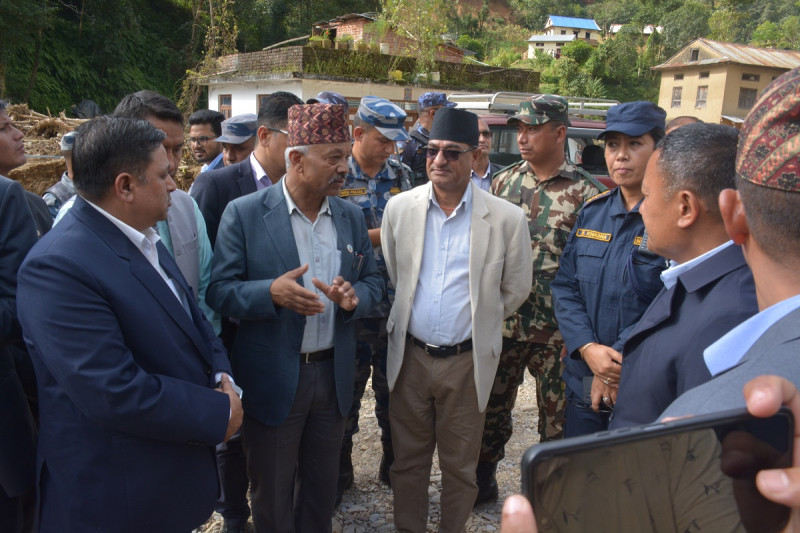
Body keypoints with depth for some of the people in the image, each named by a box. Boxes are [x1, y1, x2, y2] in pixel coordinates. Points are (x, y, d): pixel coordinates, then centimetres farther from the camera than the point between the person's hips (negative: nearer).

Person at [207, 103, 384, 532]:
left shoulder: (351, 217, 3)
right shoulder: (244, 213, -10)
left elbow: (373, 281, 8)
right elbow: (219, 290, -10)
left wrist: (355, 296, -15)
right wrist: (271, 292, -29)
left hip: (333, 376, 4)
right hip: (272, 379, -4)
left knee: (322, 488, 21)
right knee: (272, 495, 15)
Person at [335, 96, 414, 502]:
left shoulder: (402, 175, 7)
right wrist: (384, 233, -17)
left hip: (396, 304, 4)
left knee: (394, 390, 15)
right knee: (347, 392, 11)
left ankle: (393, 465, 35)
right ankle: (339, 474, 29)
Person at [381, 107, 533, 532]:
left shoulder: (507, 219, -10)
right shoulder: (399, 207, -2)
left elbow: (515, 290, 2)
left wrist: (479, 321, 7)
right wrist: (404, 321, 8)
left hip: (466, 361, -2)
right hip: (409, 355, 2)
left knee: (459, 465, 15)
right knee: (407, 460, 17)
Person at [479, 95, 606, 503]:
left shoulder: (586, 193, -8)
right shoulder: (504, 181, 5)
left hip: (555, 331, -3)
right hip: (501, 321, 4)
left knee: (557, 416, 11)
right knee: (491, 406, 16)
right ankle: (483, 480, 36)